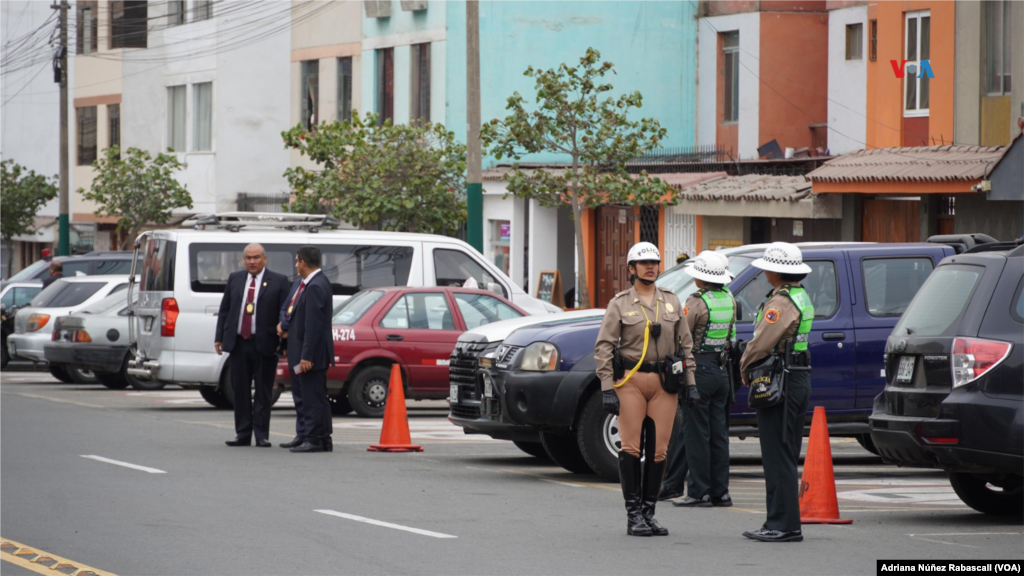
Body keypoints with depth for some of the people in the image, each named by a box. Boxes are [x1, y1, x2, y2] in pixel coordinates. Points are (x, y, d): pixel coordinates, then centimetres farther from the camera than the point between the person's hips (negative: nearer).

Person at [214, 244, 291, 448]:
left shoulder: (278, 281, 0)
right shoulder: (235, 279, 11)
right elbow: (224, 310, 14)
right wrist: (219, 337, 7)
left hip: (264, 345, -3)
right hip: (238, 343, 3)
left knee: (263, 392, 1)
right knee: (240, 391, 6)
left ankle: (261, 435, 6)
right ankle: (243, 434, 12)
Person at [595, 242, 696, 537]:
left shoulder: (672, 302, 11)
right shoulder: (619, 304, 2)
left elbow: (685, 344, 14)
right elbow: (604, 346, -2)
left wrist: (690, 382, 6)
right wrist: (607, 388, -10)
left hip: (664, 384, 3)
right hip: (630, 380, -3)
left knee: (659, 450, 2)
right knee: (631, 448, -5)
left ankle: (649, 512, 11)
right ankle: (633, 515, -1)